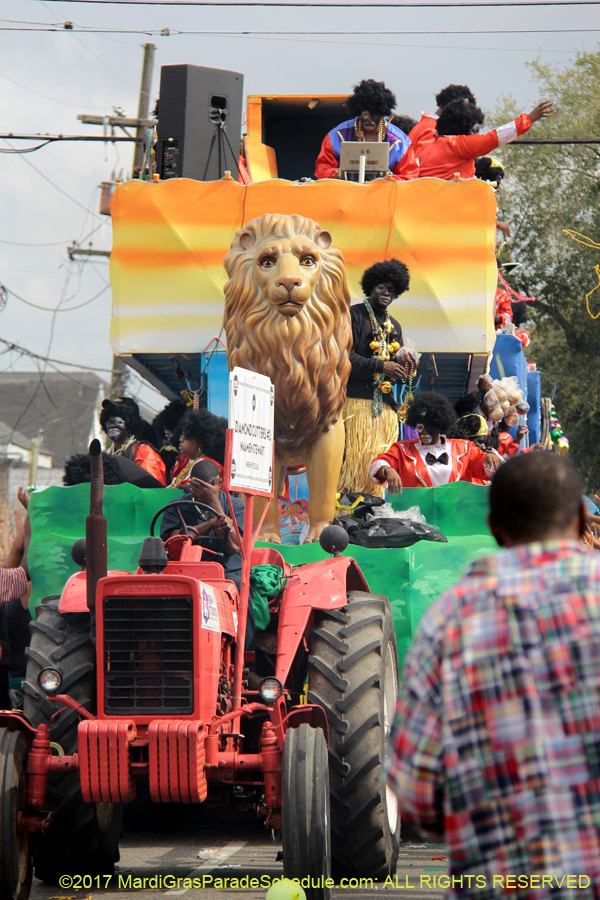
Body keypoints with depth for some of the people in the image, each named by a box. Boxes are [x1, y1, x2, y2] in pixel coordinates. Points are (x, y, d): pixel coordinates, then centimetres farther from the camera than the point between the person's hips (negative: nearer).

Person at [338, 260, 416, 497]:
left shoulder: (394, 326, 21)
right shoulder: (354, 315, 0)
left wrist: (402, 363, -2)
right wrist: (381, 366, -16)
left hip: (385, 403, 6)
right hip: (358, 400, -6)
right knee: (355, 456, -13)